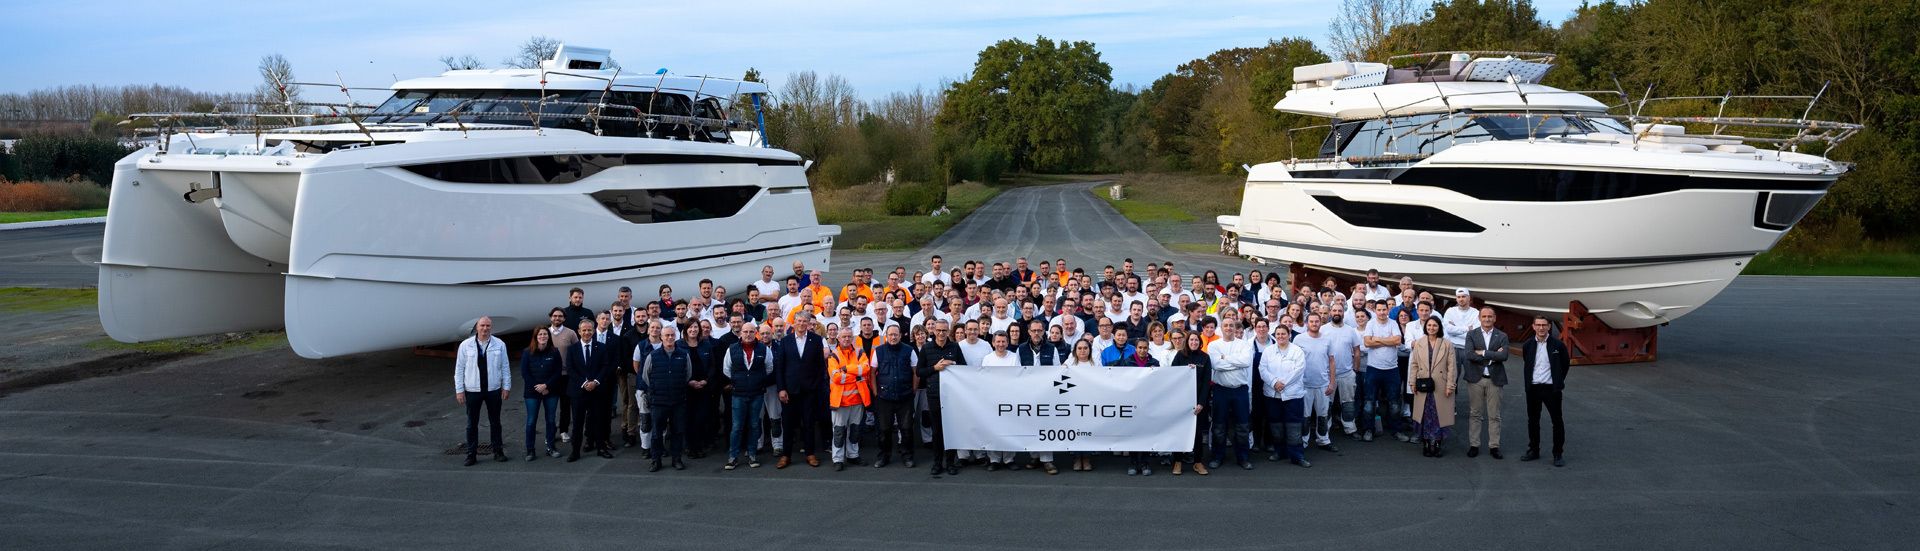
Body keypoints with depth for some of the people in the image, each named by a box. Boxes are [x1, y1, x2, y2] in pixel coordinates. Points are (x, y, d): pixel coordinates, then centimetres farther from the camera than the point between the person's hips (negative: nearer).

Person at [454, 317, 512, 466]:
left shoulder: (499, 345, -1)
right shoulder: (466, 345, -3)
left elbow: (505, 367, 4)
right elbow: (459, 369, 0)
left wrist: (506, 386, 1)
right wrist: (459, 390, -3)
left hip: (493, 390, 1)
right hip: (472, 391, -1)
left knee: (495, 422, 11)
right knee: (472, 424, 6)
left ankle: (498, 452, 21)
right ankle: (471, 454, 14)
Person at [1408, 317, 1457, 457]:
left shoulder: (1447, 345, 0)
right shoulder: (1418, 343, 6)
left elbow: (1451, 367, -2)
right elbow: (1414, 364, 7)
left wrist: (1450, 385, -7)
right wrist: (1412, 382, 2)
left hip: (1440, 387, -2)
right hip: (1423, 386, 2)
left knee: (1439, 415, 1)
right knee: (1425, 416, 5)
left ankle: (1438, 445, 10)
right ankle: (1426, 444, 12)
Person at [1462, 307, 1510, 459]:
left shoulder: (1502, 336, 5)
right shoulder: (1471, 335, 3)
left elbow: (1504, 356, -11)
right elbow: (1469, 355, -12)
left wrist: (1483, 353, -14)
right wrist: (1493, 356, -13)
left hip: (1494, 379, 0)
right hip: (1476, 378, 0)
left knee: (1494, 416, 4)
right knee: (1474, 414, 5)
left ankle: (1494, 446, 10)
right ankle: (1474, 445, 11)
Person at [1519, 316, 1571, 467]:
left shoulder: (1558, 345, -6)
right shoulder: (1527, 345, 2)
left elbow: (1564, 365, 8)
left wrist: (1558, 382, 11)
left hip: (1551, 388, -3)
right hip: (1533, 388, 3)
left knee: (1557, 421, 0)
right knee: (1533, 420, 11)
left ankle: (1558, 454, 7)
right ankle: (1534, 450, 23)